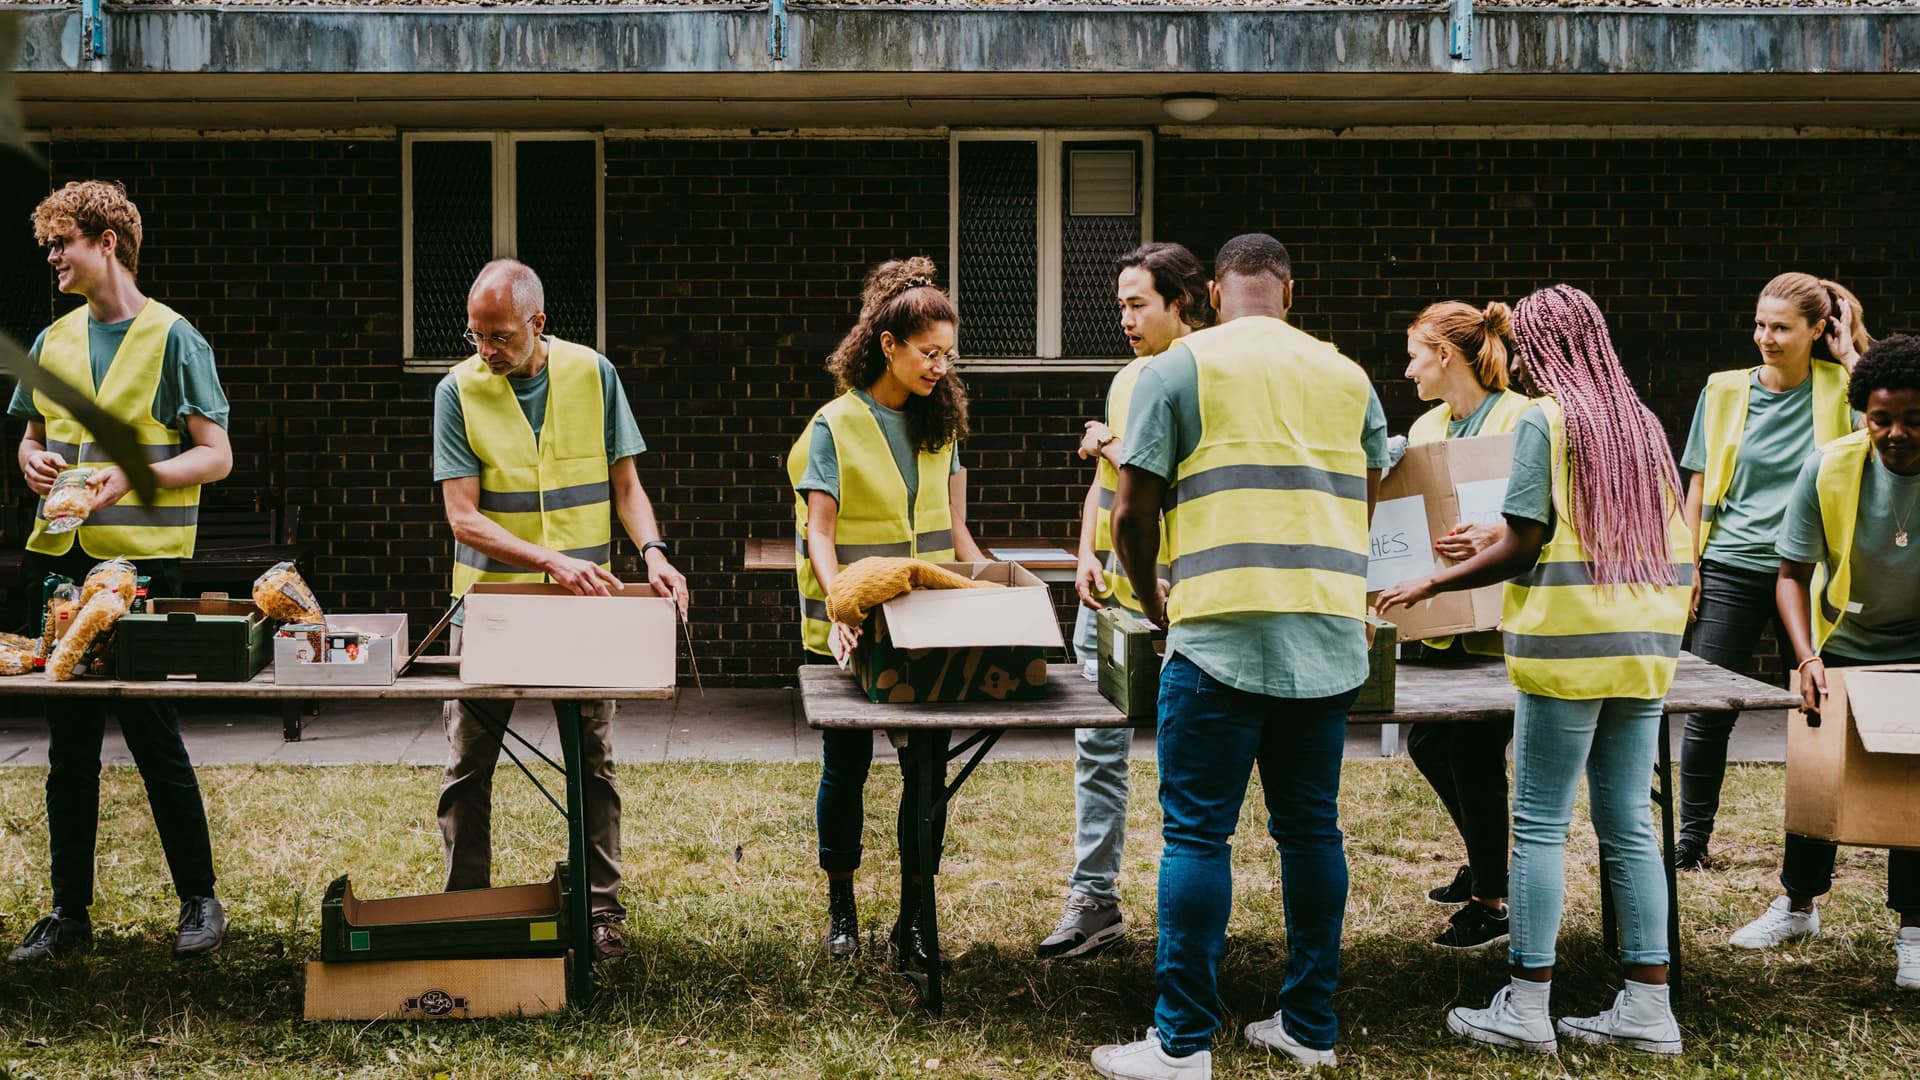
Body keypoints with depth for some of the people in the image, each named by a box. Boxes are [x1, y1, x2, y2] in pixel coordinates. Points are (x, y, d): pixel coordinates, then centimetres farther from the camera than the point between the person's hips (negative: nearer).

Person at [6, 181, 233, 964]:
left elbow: (217, 457, -5)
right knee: (68, 745, 8)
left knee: (153, 737, -2)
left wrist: (134, 476, -20)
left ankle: (199, 900, 11)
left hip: (140, 561, -5)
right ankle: (70, 912, 16)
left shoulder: (172, 339, -3)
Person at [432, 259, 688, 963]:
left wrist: (651, 550, -15)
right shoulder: (459, 390, -6)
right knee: (466, 769, 3)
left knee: (593, 765, 4)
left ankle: (603, 911, 13)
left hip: (583, 604, 1)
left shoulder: (592, 375, -1)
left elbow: (624, 484, 4)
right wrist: (552, 561, -25)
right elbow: (463, 517, -12)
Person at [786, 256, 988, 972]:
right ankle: (841, 905, 25)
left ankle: (913, 918, 8)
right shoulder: (836, 425, -7)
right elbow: (820, 534, -12)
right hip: (850, 633, -4)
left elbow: (953, 530, 12)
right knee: (846, 764, 8)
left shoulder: (941, 423, 8)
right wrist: (840, 608, -27)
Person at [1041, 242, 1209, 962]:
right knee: (1097, 747, 8)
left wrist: (1119, 450, -12)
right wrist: (1088, 554, 8)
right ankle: (1093, 902, 13)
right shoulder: (1128, 378, 15)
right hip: (1107, 594, 8)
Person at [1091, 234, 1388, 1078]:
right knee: (1310, 826, 12)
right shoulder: (1346, 377, 13)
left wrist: (1151, 602, 14)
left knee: (1197, 834, -1)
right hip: (1330, 642, 5)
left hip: (1222, 636, -4)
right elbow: (1368, 509, 18)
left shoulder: (1180, 367, 0)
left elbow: (1133, 515, -3)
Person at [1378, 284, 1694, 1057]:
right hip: (1644, 646, 7)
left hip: (1568, 645, -7)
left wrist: (1432, 584, -2)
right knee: (1629, 826, 10)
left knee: (1539, 826, -1)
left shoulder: (1546, 421, -8)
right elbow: (1676, 547, 15)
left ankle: (1525, 1008, 2)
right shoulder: (1642, 423, 13)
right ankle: (1648, 1009, 11)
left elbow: (1522, 547, -12)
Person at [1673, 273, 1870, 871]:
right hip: (1731, 569, 1)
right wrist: (1687, 564, 2)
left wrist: (1849, 355, -11)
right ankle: (1692, 834, 15)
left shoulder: (1838, 389, 0)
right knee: (1709, 710, 1)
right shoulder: (1725, 391, 4)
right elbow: (1698, 484, 8)